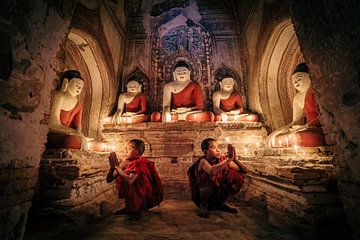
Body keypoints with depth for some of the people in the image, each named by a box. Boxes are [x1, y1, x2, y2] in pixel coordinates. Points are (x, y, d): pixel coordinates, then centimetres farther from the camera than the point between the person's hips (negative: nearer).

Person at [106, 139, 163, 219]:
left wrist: (116, 166, -32)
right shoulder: (126, 163, -2)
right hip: (137, 197, 8)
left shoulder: (140, 163, -22)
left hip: (149, 197, -7)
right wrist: (112, 166, -23)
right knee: (119, 178, -1)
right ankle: (129, 207, 12)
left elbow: (129, 181, -39)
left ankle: (140, 208, -5)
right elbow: (109, 179, -4)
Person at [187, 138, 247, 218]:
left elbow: (244, 170, -12)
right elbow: (212, 171, -45)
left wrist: (234, 159, -30)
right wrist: (229, 159, -46)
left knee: (238, 176, -10)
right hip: (202, 195, -5)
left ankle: (220, 203, 7)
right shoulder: (203, 161, -21)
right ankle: (203, 205, -9)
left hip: (218, 193, 5)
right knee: (207, 176, -34)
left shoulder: (223, 159, -9)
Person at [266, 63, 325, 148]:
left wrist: (307, 126, -22)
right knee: (273, 139, -4)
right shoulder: (297, 98, 14)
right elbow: (296, 122, 11)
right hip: (309, 130, 6)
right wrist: (285, 128, -8)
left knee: (297, 138, -37)